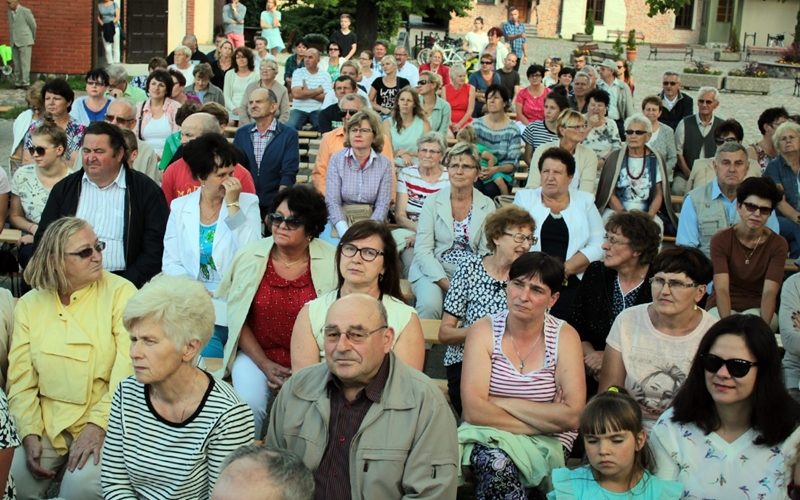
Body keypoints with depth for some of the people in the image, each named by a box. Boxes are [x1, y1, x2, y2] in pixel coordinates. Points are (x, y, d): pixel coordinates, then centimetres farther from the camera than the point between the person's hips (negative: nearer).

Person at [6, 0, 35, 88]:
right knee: (16, 64, 5)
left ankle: (25, 83, -8)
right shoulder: (10, 12, 10)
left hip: (25, 42, -6)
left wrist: (33, 38, 11)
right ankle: (17, 83, 8)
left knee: (25, 63, -8)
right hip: (14, 43, 6)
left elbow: (33, 25, -1)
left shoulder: (25, 11, -9)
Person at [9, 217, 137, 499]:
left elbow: (128, 369, -14)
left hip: (104, 420, -3)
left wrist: (97, 425, -21)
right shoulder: (30, 305, 4)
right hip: (47, 422, 4)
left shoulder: (121, 293, -8)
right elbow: (21, 380, 4)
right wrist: (30, 433, -9)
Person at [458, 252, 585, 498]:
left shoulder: (564, 336, -3)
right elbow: (473, 410, -16)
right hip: (489, 439, 1)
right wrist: (547, 419, -16)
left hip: (546, 445, 0)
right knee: (497, 463, -34)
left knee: (499, 467, -32)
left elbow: (572, 416, -14)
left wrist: (503, 403, -13)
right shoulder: (483, 331, -4)